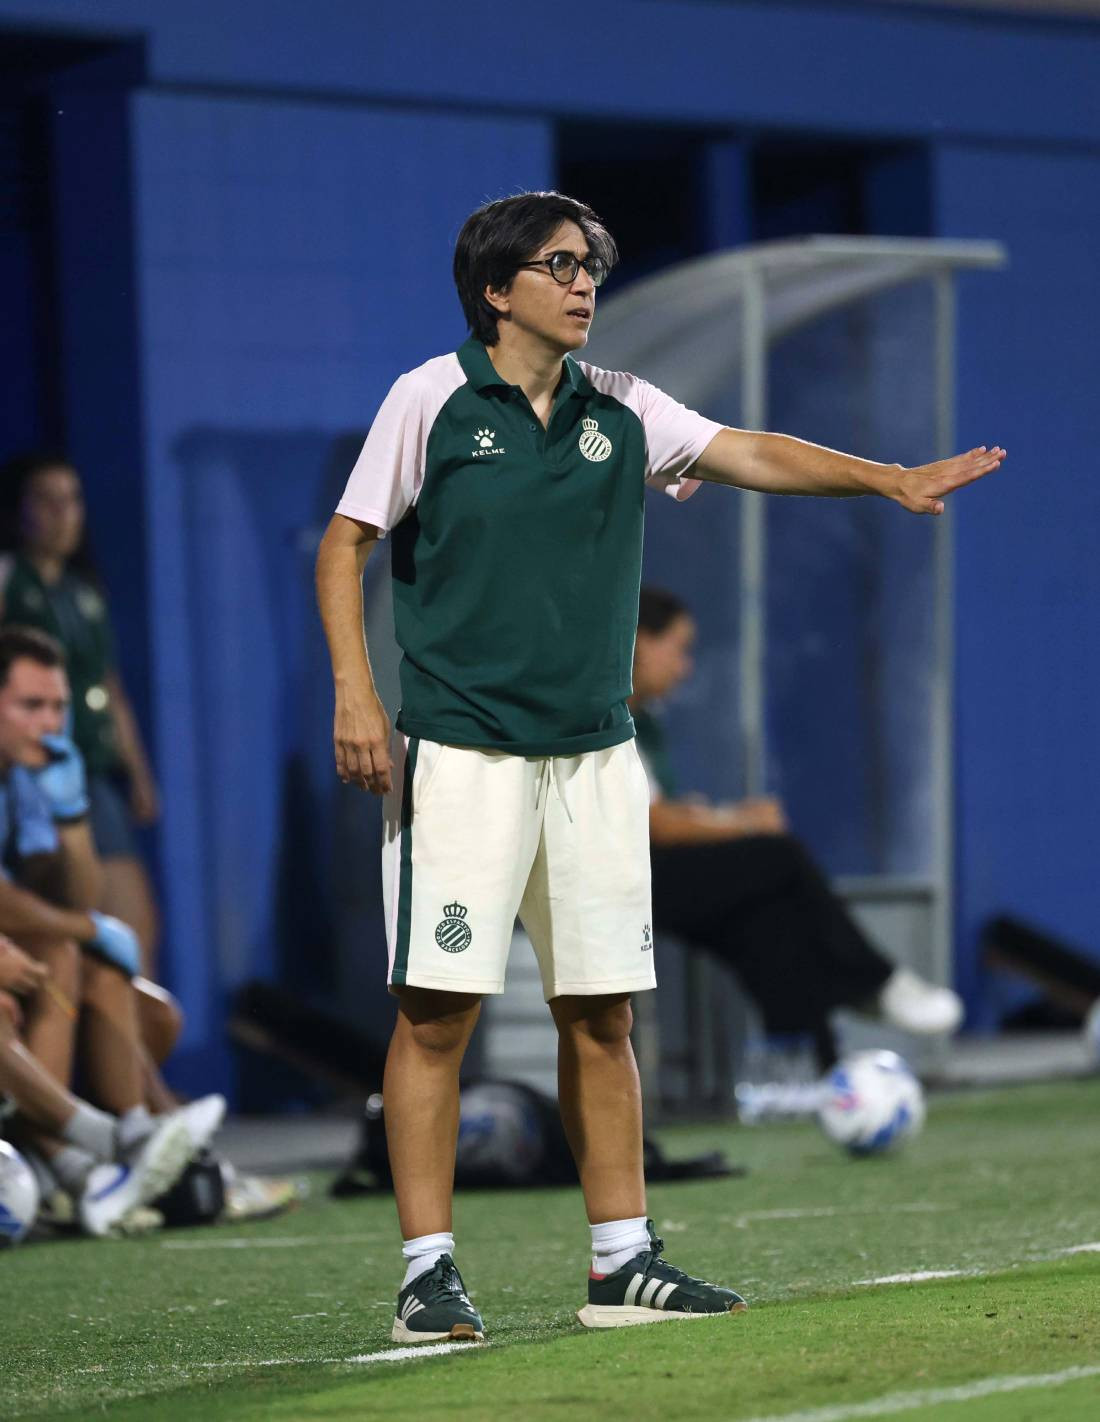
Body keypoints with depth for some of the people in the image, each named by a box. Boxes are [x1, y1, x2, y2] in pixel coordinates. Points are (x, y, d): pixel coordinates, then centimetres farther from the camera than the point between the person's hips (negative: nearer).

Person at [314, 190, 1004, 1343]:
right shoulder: (431, 401, -2)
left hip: (594, 752, 5)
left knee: (601, 1013, 6)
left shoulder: (622, 412, 10)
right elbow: (344, 543, 0)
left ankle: (623, 1265, 13)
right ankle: (428, 1271, -3)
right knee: (438, 1007, -8)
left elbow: (751, 454, 0)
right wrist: (354, 693, -10)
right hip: (459, 753, -5)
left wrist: (891, 479, -15)